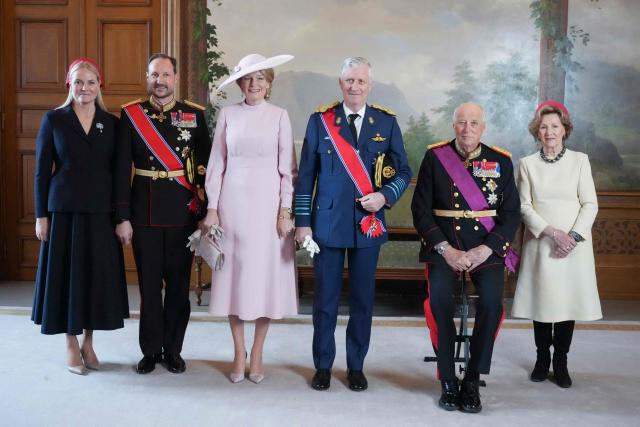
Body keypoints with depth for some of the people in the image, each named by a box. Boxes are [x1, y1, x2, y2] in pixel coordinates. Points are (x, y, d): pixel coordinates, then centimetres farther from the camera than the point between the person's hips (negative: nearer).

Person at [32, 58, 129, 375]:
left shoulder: (111, 122, 6)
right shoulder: (54, 119, 1)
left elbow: (118, 170, 7)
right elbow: (42, 170, 1)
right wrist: (41, 215, -4)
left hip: (101, 212, 2)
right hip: (64, 210, -2)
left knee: (98, 275, 6)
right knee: (67, 274, 4)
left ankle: (88, 342, 23)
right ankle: (72, 345, 18)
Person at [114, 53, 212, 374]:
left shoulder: (195, 114, 2)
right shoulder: (130, 114, 1)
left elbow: (206, 164, 4)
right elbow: (122, 170, -1)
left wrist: (205, 210, -1)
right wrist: (122, 217, -5)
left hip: (183, 212, 0)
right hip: (144, 213, 0)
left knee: (179, 284, 8)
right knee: (149, 284, 8)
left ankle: (173, 350, 22)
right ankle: (150, 350, 21)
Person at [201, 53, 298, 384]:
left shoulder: (279, 116, 2)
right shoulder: (227, 114, 5)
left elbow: (287, 167, 1)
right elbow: (217, 163, 6)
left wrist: (285, 210, -5)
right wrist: (212, 207, 1)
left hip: (267, 203, -1)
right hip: (233, 202, 1)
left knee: (265, 275, 3)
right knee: (235, 274, 4)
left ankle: (257, 354, 17)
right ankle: (239, 353, 17)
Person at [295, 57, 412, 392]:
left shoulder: (386, 122, 5)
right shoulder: (320, 120, 3)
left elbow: (403, 171, 8)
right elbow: (306, 175, 2)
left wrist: (385, 196, -12)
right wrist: (303, 221, -2)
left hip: (369, 222, 1)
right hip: (327, 222, -1)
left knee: (363, 298, 9)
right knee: (325, 298, 6)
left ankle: (356, 366, 23)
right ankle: (323, 365, 22)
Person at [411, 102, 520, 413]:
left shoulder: (501, 161, 7)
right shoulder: (435, 156, 4)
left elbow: (511, 214, 4)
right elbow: (420, 209, 0)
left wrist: (484, 250, -11)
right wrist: (446, 250, -12)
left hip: (487, 247, 1)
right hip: (443, 245, -1)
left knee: (492, 300, -26)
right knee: (438, 298, -27)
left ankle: (472, 381, -7)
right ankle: (448, 381, -9)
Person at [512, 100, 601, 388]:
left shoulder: (579, 160, 2)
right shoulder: (527, 164, 4)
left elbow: (590, 204, -1)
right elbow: (525, 207, -1)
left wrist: (573, 237, -13)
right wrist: (553, 232, -13)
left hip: (574, 245, 0)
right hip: (540, 244, 1)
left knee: (568, 300, 2)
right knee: (541, 300, 4)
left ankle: (561, 362, 14)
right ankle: (542, 358, 19)